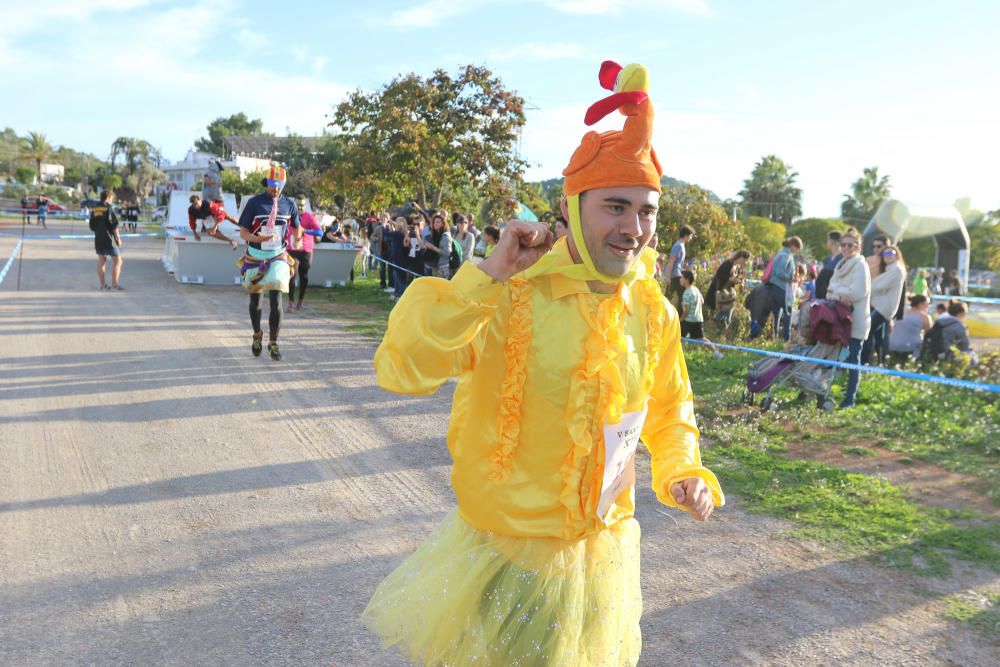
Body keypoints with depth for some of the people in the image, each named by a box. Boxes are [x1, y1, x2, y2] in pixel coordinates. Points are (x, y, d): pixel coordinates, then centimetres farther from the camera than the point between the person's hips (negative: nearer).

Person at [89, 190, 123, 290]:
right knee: (117, 261, 1)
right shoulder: (109, 208, -10)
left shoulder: (94, 210, 10)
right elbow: (114, 225, -13)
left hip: (98, 239, 7)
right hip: (109, 240, -7)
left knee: (101, 262, 12)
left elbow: (92, 226, 15)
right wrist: (118, 238, -6)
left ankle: (103, 284, 13)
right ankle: (115, 284, -5)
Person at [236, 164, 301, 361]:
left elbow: (297, 227, 18)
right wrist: (256, 239, -25)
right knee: (255, 302, 11)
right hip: (255, 258, 0)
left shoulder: (289, 204, 1)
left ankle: (273, 343, 0)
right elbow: (243, 232, -8)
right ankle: (257, 335, 35)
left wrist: (297, 239, 4)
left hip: (278, 258, 0)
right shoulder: (254, 203, -5)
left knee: (276, 302, -11)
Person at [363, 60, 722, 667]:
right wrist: (489, 275, -32)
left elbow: (670, 411, 11)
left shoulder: (655, 314, -5)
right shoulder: (511, 292, -19)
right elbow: (402, 371, -30)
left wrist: (683, 471, -7)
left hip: (601, 556, 4)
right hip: (501, 547, -4)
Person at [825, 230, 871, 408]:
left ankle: (850, 398, -1)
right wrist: (840, 296, -13)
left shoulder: (861, 265, -7)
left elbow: (859, 292, -19)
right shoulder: (841, 265, 16)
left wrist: (836, 291, -7)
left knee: (853, 358, -4)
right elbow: (830, 290, 9)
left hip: (856, 320, -7)